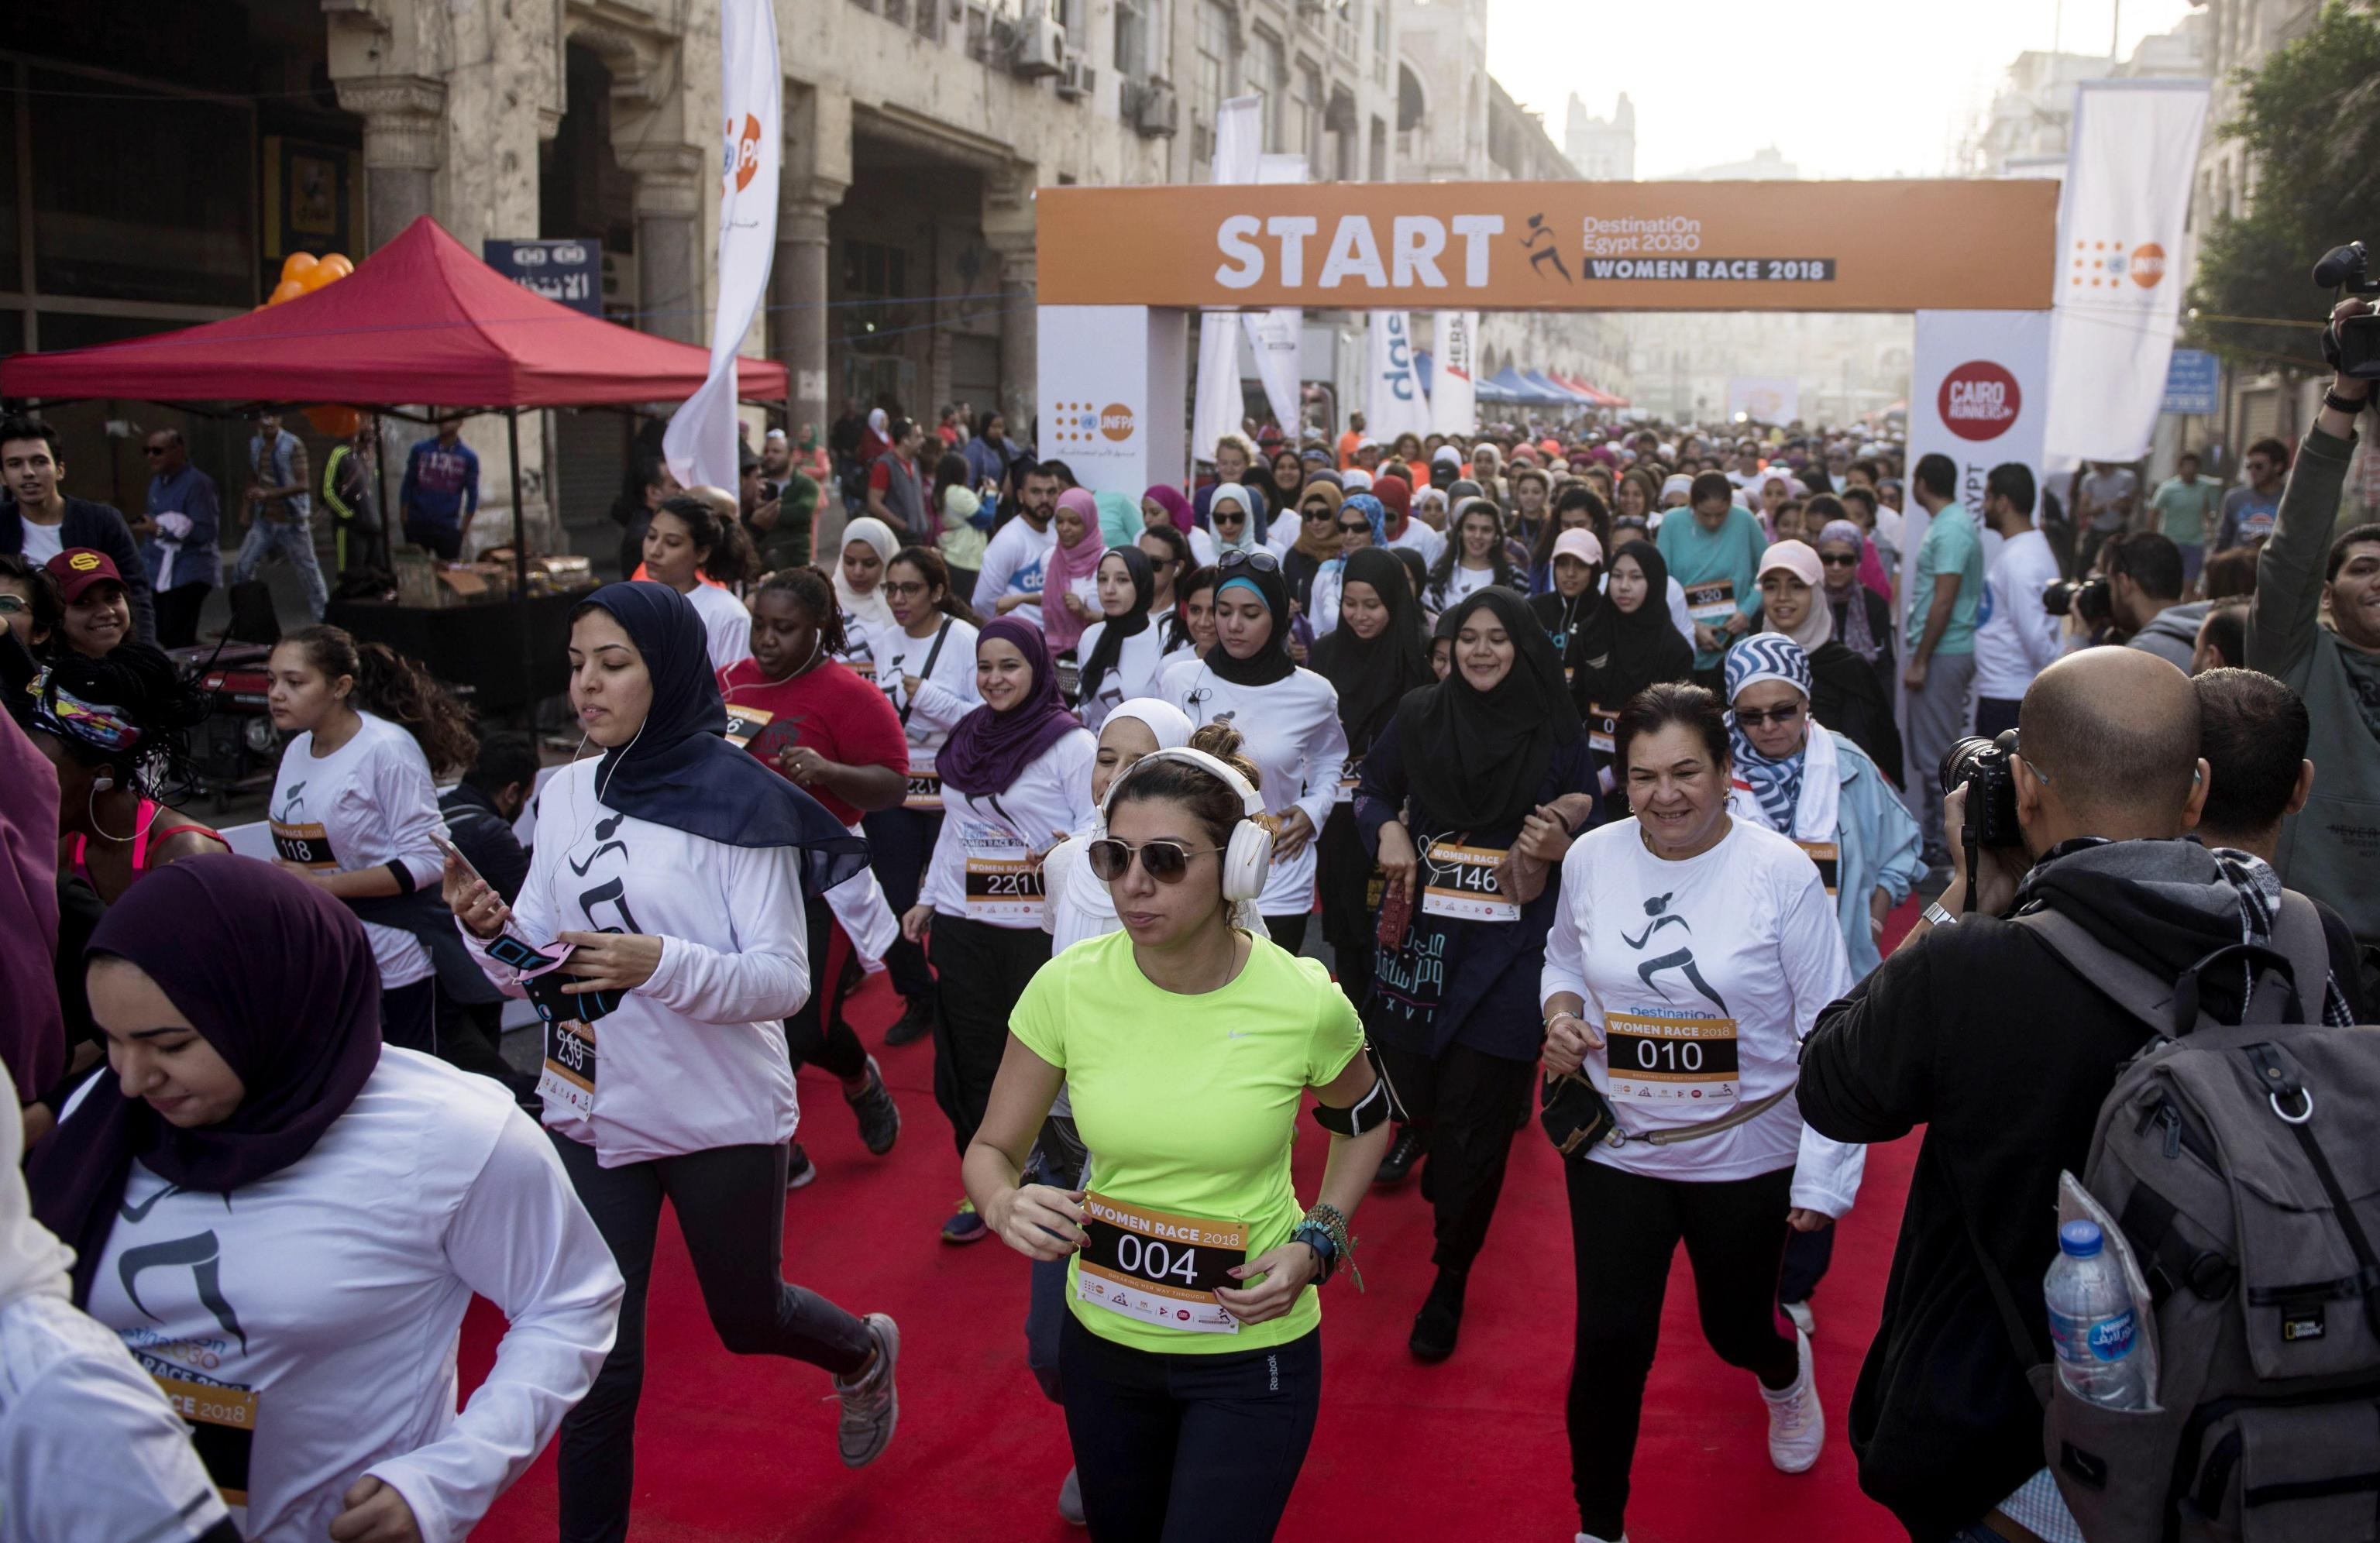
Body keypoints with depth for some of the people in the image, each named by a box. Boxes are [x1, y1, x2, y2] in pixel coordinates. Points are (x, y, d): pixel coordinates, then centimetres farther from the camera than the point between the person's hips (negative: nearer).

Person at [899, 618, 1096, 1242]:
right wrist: (928, 898, 19)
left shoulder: (1072, 743, -7)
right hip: (961, 925, 5)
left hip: (1038, 928, -5)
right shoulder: (968, 738, 10)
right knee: (968, 1058, 8)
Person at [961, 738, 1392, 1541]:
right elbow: (991, 1150, -4)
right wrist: (1006, 1206, -26)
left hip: (1252, 1354, -3)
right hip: (1103, 1337, 3)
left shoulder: (1306, 1001, -18)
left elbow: (1362, 1119, 5)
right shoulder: (1068, 985, -14)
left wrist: (1318, 1245, -8)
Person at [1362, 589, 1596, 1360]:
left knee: (1476, 1120, -1)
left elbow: (1591, 824, 7)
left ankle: (1450, 1282, 14)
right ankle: (1439, 1174, 41)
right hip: (1422, 931, 2)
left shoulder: (1554, 731, 1)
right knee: (1408, 1089, 3)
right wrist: (1388, 828, -5)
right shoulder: (1419, 715, 5)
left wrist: (1561, 843, -15)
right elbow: (1371, 790, 16)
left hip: (1508, 947, -2)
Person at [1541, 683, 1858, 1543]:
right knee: (1609, 1343, 1)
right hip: (1616, 1150, 2)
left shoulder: (1781, 872, -15)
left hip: (1749, 1157, -2)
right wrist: (1560, 1011, -8)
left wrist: (1824, 1177, -12)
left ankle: (1785, 1373, 57)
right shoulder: (1590, 858, -5)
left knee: (1735, 1330, 17)